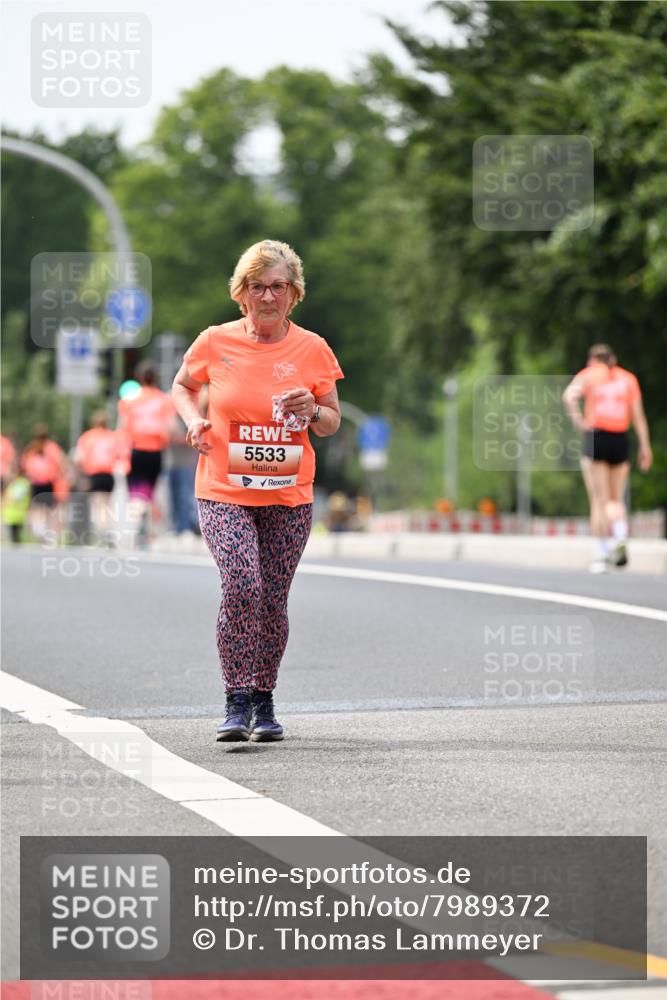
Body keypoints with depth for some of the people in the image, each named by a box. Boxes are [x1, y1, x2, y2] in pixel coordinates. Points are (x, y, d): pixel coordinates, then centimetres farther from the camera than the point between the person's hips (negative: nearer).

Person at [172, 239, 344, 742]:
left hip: (289, 496, 2)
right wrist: (193, 419, -1)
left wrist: (312, 412, -12)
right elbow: (183, 385, 19)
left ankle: (264, 701, 21)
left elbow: (332, 423, 10)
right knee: (242, 587, -20)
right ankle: (237, 702, -12)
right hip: (224, 493, -2)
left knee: (274, 601, 4)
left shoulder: (312, 349, 1)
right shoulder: (215, 343, -1)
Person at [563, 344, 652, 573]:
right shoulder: (628, 378, 13)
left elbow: (570, 395, -13)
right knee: (616, 500, 12)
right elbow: (638, 414, 6)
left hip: (595, 436, -2)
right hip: (620, 439, 2)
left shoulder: (588, 375, 7)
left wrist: (578, 421, -8)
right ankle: (621, 539, -14)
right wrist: (645, 447, 5)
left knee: (599, 501, 2)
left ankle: (603, 553, -2)